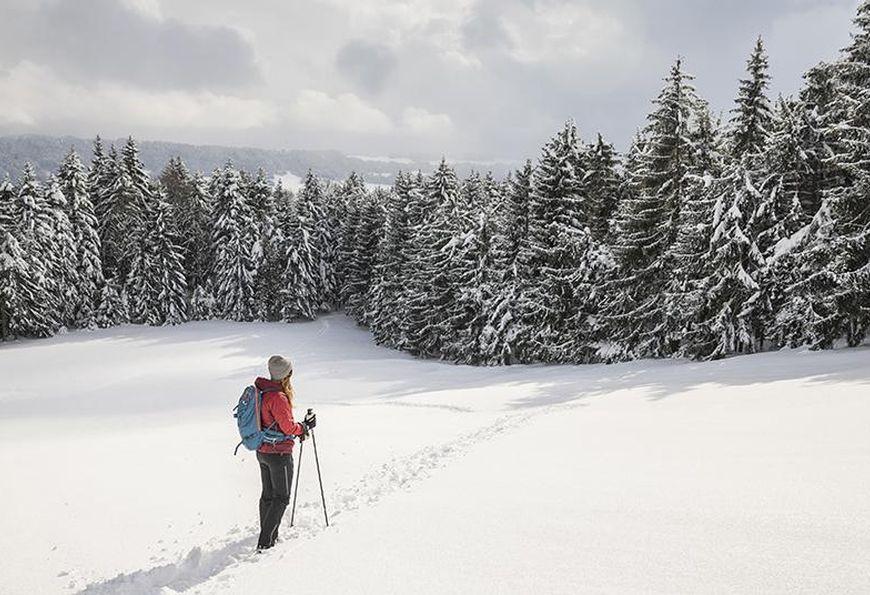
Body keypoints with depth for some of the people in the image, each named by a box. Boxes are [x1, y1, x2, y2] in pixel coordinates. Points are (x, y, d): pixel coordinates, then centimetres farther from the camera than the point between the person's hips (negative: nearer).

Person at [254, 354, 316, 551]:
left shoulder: (262, 391, 4)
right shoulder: (278, 397, -25)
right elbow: (288, 427, -22)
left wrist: (299, 427, 8)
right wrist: (305, 426, -4)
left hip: (262, 451, 9)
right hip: (279, 454, -9)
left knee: (267, 495, 20)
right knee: (281, 498, 2)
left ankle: (268, 536, 33)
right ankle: (265, 543, -1)